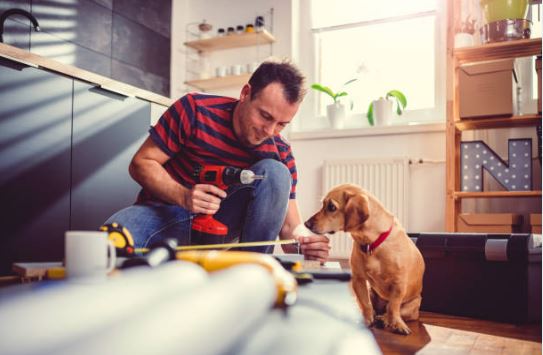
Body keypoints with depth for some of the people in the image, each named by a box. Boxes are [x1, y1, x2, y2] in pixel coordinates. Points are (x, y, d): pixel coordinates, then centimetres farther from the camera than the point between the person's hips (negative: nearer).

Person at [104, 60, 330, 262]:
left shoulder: (280, 154, -7)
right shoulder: (195, 110, -14)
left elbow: (290, 226, -7)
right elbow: (141, 163, -10)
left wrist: (303, 242, -32)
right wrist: (183, 196, -28)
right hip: (166, 210, -2)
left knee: (274, 172, -23)